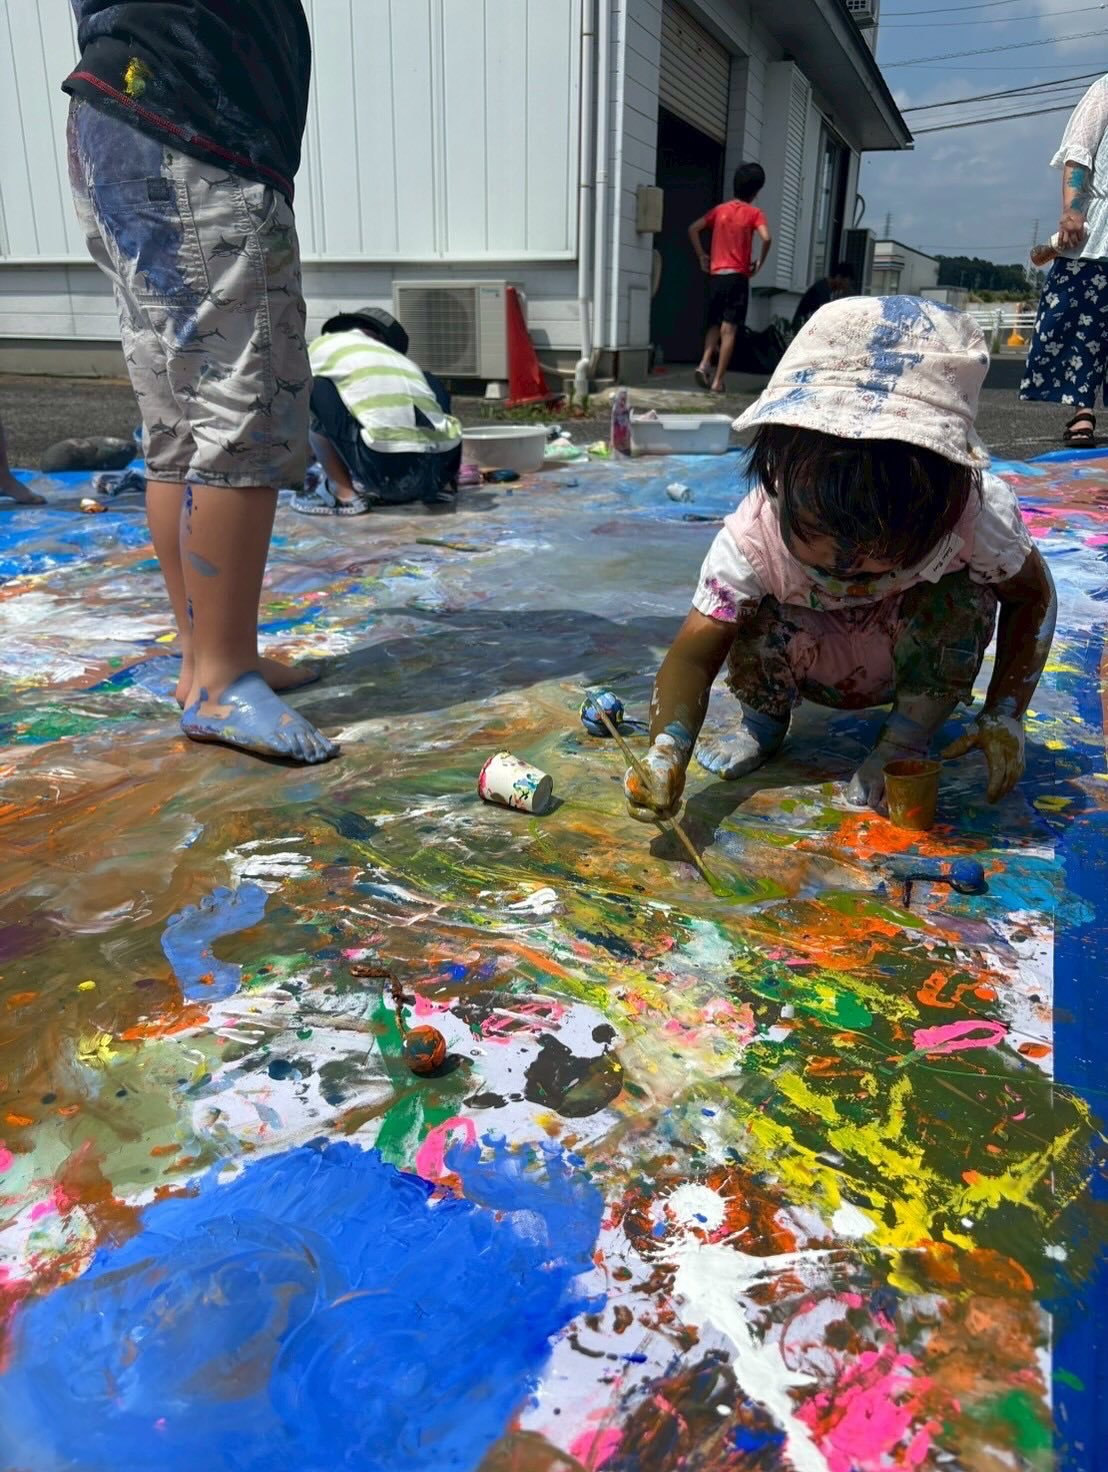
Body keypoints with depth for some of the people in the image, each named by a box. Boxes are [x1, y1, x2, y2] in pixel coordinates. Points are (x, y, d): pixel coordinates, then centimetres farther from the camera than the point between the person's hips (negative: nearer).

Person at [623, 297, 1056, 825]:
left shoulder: (975, 514, -31)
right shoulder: (754, 534, -34)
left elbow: (1032, 594, -12)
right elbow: (694, 652, -36)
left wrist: (1004, 716, -21)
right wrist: (667, 748, -56)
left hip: (915, 661, 1)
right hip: (815, 663, 0)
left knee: (960, 599, -31)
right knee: (753, 623, -32)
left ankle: (908, 736, -9)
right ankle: (762, 716, 2)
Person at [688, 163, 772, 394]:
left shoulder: (720, 209, 10)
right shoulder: (754, 213, -1)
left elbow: (693, 229, 6)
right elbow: (766, 238, -16)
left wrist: (702, 256, 11)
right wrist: (759, 263, -2)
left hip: (717, 275, 4)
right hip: (738, 277, -4)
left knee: (715, 325, 16)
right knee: (729, 330, -2)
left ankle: (704, 364, -7)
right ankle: (717, 381, -6)